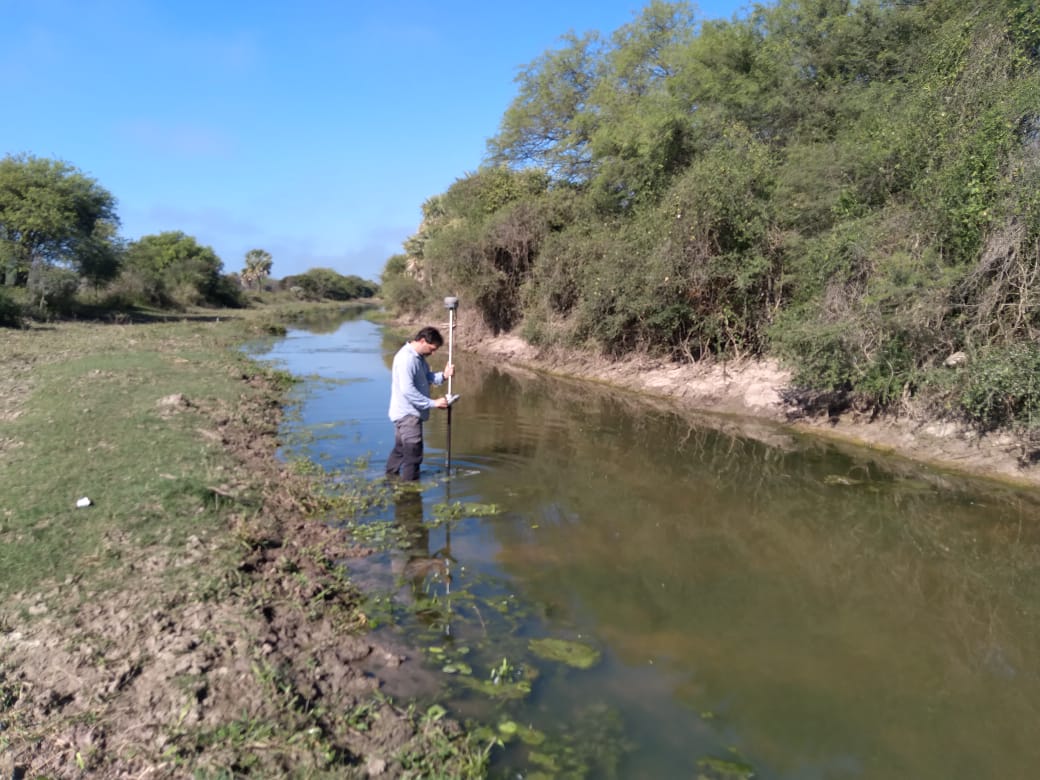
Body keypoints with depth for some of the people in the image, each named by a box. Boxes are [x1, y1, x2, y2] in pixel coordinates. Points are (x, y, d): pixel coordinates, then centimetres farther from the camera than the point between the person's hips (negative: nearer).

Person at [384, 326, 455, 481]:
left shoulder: (418, 356, 8)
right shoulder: (407, 358, -24)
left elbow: (426, 377, 15)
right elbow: (407, 390, -28)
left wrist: (443, 375, -5)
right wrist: (433, 403, -25)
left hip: (409, 413, 10)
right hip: (407, 414, -10)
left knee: (401, 448, 23)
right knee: (413, 452, -5)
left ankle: (391, 476, 38)